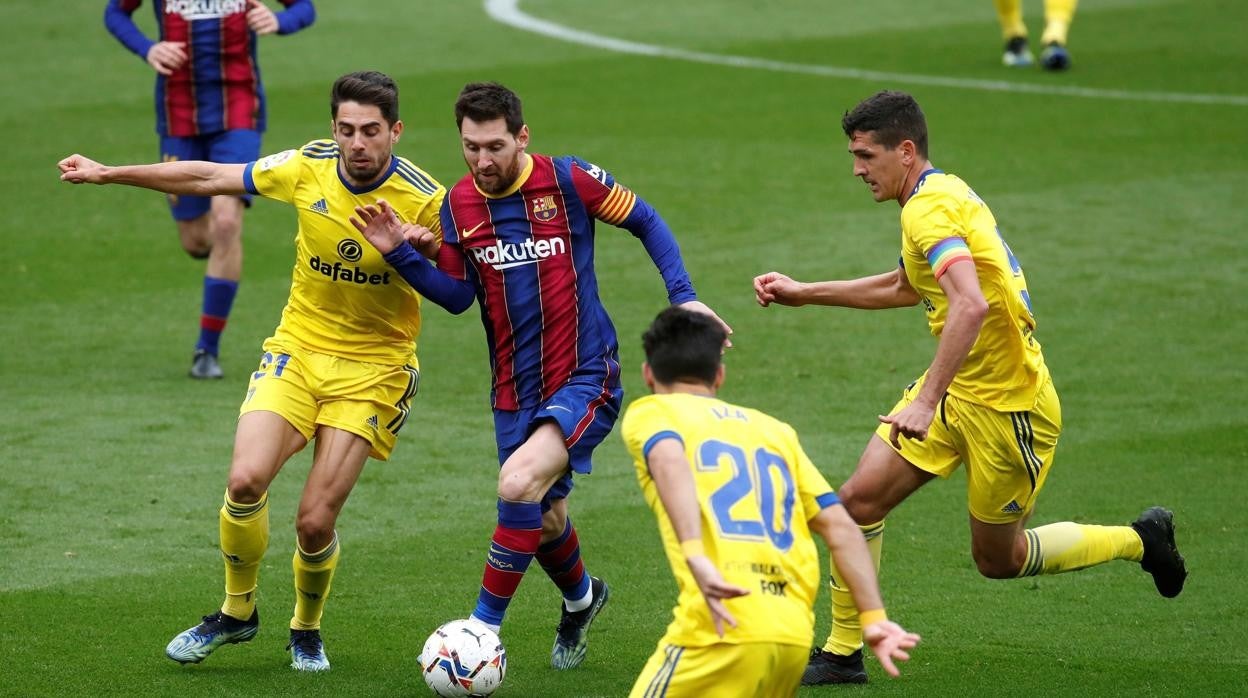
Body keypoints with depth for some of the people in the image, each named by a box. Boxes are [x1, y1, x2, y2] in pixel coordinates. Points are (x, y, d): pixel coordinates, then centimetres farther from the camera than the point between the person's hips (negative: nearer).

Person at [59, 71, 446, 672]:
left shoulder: (424, 199, -15)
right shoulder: (310, 167, -6)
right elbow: (211, 178, 5)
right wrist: (110, 174, 9)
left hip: (374, 367, -3)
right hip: (298, 348, 3)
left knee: (315, 520, -10)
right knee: (246, 480, -18)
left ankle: (306, 628, 20)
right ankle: (237, 611, 8)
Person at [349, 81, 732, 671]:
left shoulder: (567, 180, -10)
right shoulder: (457, 206, 2)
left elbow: (646, 222, 2)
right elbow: (457, 296, 5)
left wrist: (682, 296, -7)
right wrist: (400, 254, -9)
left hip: (584, 379, -5)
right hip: (515, 392, 5)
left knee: (520, 483, -27)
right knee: (544, 521, 13)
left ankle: (484, 627, -18)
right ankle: (580, 599, 47)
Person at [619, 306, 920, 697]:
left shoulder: (648, 413, 12)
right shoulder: (774, 429, 26)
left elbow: (669, 460, -13)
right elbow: (841, 528, 18)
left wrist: (695, 559, -25)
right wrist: (874, 619, 15)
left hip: (723, 628, -5)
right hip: (795, 635, 5)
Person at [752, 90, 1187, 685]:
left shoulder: (930, 208, -22)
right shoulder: (942, 193, 9)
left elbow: (971, 303, -38)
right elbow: (905, 288, 27)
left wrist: (928, 400, -40)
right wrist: (804, 293, 26)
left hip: (1008, 405, -9)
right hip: (956, 392, 9)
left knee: (998, 560, 7)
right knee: (859, 498, -4)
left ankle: (1139, 541, 27)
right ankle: (843, 653, 6)